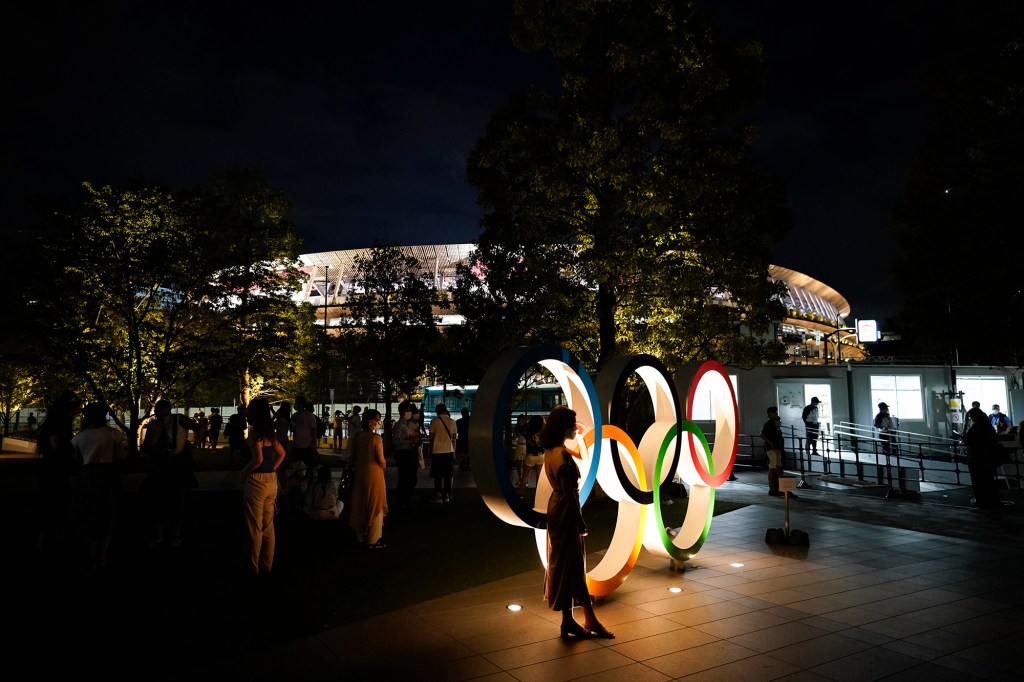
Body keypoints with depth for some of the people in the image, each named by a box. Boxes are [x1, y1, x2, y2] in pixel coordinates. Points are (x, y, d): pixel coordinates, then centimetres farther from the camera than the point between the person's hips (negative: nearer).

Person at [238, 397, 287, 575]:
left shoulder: (255, 431, -13)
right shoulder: (271, 432, 9)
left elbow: (258, 459, -22)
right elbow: (281, 453, 21)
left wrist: (243, 472, -8)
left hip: (256, 482, -7)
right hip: (271, 481, 7)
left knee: (255, 527, 4)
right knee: (268, 526, 14)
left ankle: (254, 566, 14)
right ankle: (267, 565, 22)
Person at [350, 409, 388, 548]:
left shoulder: (357, 436, 1)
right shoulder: (376, 438, -18)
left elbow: (354, 455, 8)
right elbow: (381, 460, -16)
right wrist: (384, 467, 4)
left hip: (360, 473, 6)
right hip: (374, 473, -6)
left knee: (360, 506, 16)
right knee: (375, 506, 7)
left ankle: (361, 538, 26)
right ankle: (373, 541, 13)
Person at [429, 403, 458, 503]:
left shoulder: (434, 422, -6)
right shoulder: (452, 422, 4)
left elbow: (431, 438, -2)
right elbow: (454, 438, 8)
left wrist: (430, 451, 9)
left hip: (437, 451, -3)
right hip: (449, 451, 3)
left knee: (437, 475, 4)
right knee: (448, 475, 9)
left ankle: (438, 495, 4)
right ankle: (446, 495, 12)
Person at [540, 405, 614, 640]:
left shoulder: (550, 451, 6)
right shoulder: (563, 455, -23)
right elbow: (569, 492, -22)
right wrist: (580, 521, -16)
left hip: (556, 507, 10)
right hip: (566, 511, -10)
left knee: (576, 564, 17)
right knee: (568, 564, 2)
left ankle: (589, 618, 28)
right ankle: (568, 622, 16)